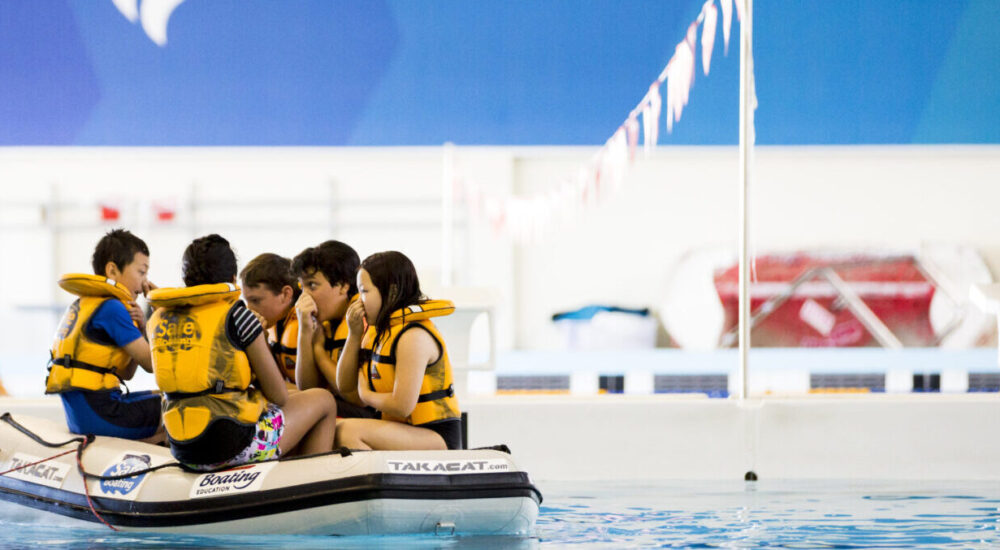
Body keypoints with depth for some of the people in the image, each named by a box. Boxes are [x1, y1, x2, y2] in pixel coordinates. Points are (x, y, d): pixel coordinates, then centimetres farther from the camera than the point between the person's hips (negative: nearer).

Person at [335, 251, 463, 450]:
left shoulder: (414, 337, -16)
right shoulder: (377, 332, 13)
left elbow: (402, 406, -23)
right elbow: (347, 390, 13)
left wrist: (366, 395, -2)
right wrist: (354, 334, 5)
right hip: (401, 430, 10)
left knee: (348, 431, -28)